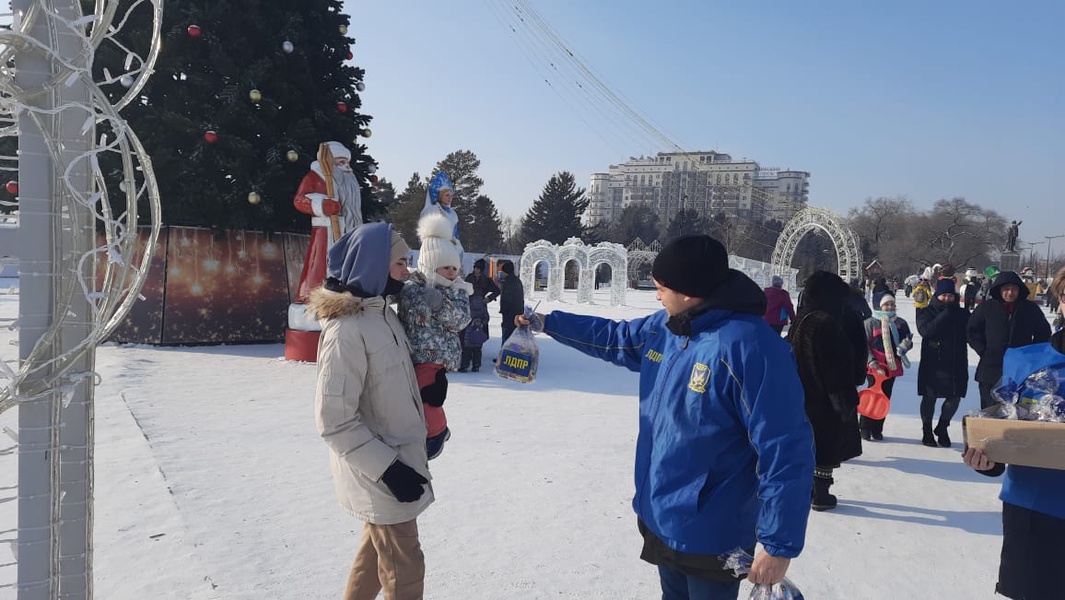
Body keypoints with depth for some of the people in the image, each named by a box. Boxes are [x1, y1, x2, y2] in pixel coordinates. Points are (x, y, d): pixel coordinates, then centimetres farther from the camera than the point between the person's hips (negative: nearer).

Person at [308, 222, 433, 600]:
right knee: (404, 570, 5)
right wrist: (387, 468, -23)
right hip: (380, 475, -9)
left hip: (397, 460, 9)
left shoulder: (382, 313, 4)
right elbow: (334, 420, -24)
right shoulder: (347, 330, -24)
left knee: (376, 551, 24)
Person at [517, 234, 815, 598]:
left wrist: (780, 546, -24)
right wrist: (547, 323, 19)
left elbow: (787, 452, -27)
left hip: (710, 539, -8)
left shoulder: (748, 346, -27)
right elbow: (613, 338, 19)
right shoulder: (664, 327, -1)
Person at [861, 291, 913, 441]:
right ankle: (865, 428, 7)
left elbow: (908, 341, 14)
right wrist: (871, 362, -13)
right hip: (875, 367, -4)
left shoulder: (901, 323, 9)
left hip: (892, 366, 4)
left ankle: (877, 429, 17)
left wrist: (905, 345, -10)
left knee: (885, 397, 8)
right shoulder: (870, 322, -3)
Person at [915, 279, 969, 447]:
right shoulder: (926, 313, 0)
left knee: (955, 397, 4)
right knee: (929, 397, 4)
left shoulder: (962, 313, 11)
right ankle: (927, 431, 19)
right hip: (932, 363, -3)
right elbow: (925, 330, -18)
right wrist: (945, 314, -18)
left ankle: (942, 427, 25)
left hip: (956, 363, 3)